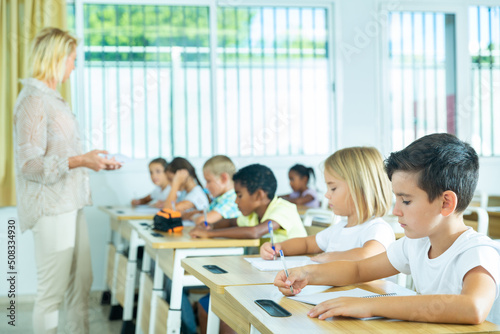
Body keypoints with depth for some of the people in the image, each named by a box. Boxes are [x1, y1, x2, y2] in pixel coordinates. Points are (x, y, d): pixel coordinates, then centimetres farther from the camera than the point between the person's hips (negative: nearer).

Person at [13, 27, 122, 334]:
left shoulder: (53, 98, 17)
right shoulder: (33, 100, -12)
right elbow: (29, 164, -19)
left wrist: (96, 162, 18)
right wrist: (79, 161, -26)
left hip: (71, 204, 10)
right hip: (51, 208, -9)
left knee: (82, 283, 14)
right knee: (53, 291, -3)